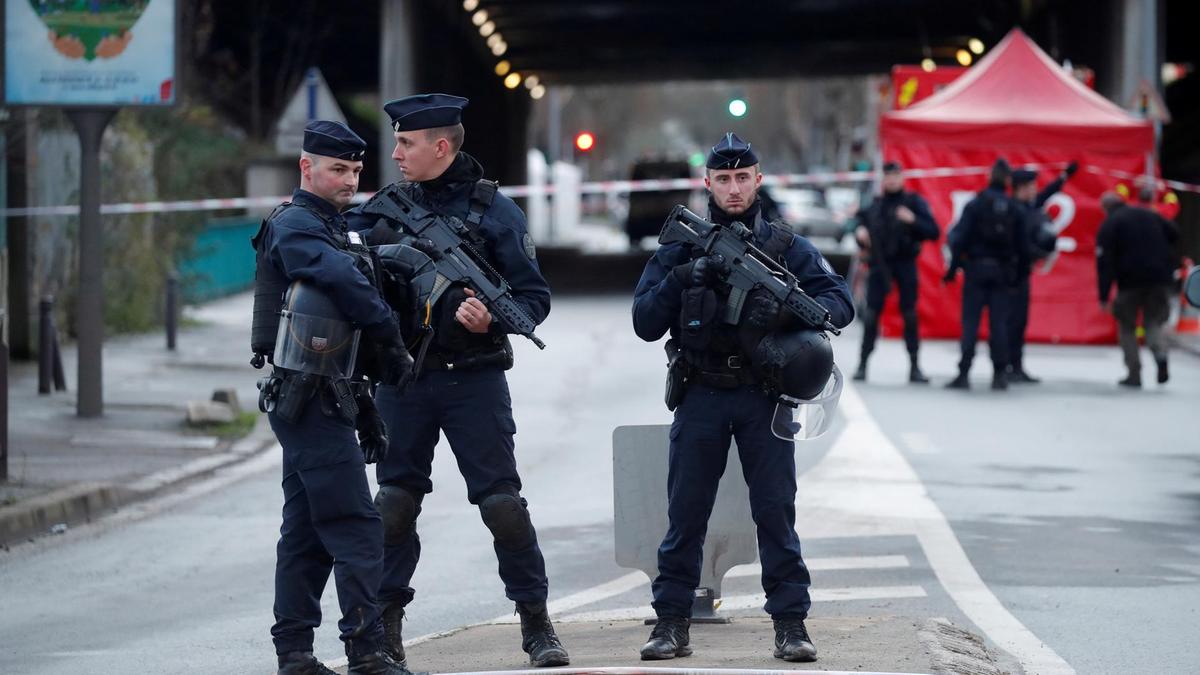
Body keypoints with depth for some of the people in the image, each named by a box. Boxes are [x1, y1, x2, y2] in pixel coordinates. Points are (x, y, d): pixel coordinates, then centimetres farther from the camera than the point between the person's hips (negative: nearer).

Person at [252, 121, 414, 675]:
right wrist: (393, 340, -20)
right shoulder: (295, 227, -12)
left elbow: (347, 286, 20)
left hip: (306, 402, 10)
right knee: (356, 528, -12)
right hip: (312, 396, -10)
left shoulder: (326, 227, 21)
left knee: (307, 533, 11)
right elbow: (344, 281, -27)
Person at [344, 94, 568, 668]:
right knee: (394, 501, 6)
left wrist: (492, 319, -22)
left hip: (473, 379, -3)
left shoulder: (493, 211, -3)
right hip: (403, 378, 3)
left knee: (503, 502, -5)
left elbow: (535, 297, -3)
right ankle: (385, 621, 15)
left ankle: (536, 621, 4)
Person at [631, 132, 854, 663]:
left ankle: (791, 623, 1)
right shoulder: (680, 248, 6)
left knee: (776, 511, -2)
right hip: (701, 398, 1)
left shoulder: (786, 247, 5)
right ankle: (672, 621, 9)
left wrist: (787, 310, -21)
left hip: (763, 397, -1)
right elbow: (645, 324, 2)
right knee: (685, 514, 3)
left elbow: (840, 304, -2)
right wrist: (679, 280, -15)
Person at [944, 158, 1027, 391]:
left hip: (977, 269, -2)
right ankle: (1000, 374, 3)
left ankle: (963, 373, -5)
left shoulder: (975, 205, -4)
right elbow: (1021, 245, 3)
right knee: (999, 323, 4)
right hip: (1003, 272, 2)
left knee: (970, 323, -1)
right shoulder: (1014, 209, 2)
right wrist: (1016, 273, 11)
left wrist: (953, 268, -3)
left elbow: (960, 238, -8)